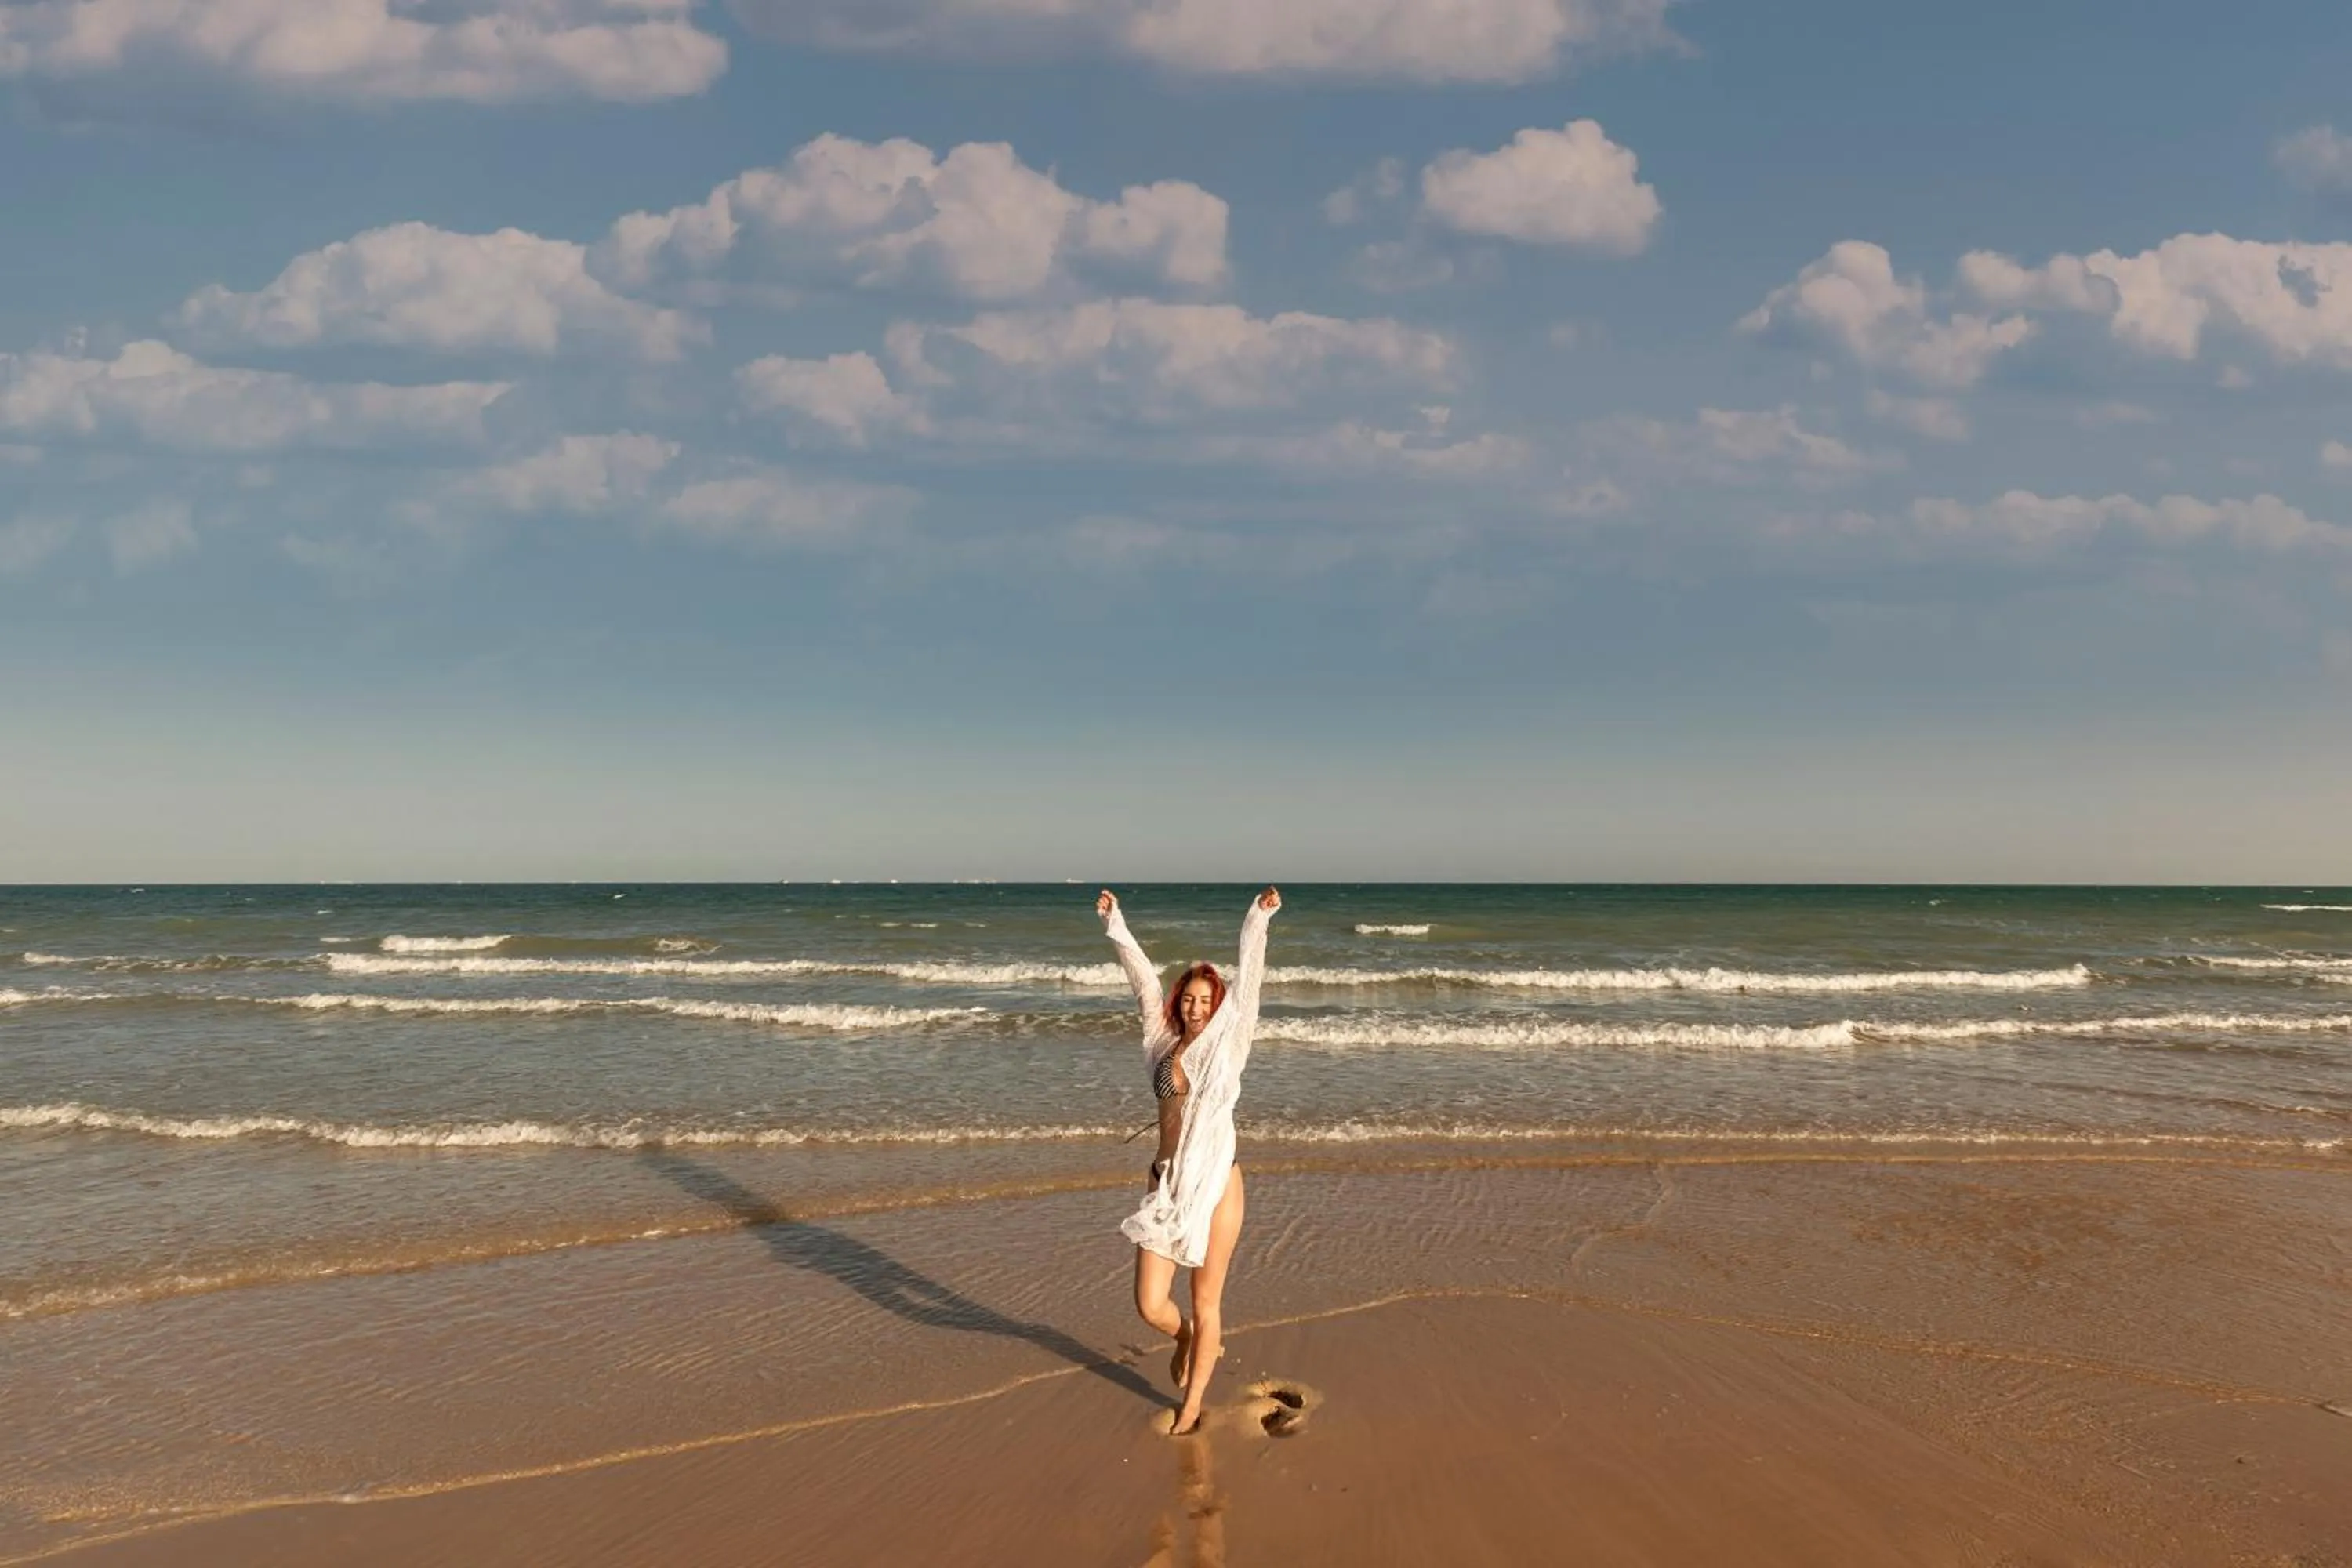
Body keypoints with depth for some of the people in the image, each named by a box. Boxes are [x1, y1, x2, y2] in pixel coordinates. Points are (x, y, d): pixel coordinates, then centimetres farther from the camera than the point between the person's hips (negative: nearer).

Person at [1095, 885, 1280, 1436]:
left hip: (1215, 1185, -2)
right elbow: (1144, 980, 7)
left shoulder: (1227, 1046, 0)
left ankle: (1193, 1403, 26)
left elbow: (1248, 980, -7)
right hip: (1165, 1187, 3)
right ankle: (1185, 1338, 36)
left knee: (1206, 1303, 7)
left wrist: (1258, 918, -13)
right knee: (1150, 1306, 1)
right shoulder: (1163, 1044, 6)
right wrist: (1114, 924, 9)